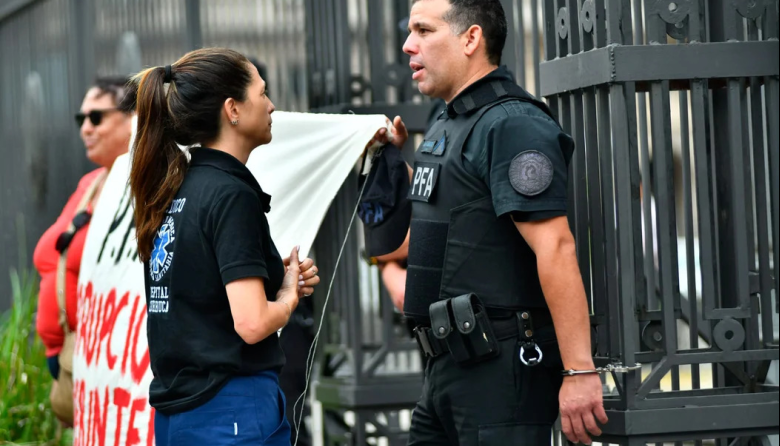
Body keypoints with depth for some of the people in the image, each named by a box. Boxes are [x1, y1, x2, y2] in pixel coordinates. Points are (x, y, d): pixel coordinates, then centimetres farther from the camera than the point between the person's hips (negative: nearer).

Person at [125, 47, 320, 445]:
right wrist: (289, 296, -1)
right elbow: (252, 323, -21)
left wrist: (282, 278, 10)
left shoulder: (173, 191, 10)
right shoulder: (231, 195, -14)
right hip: (233, 408, -9)